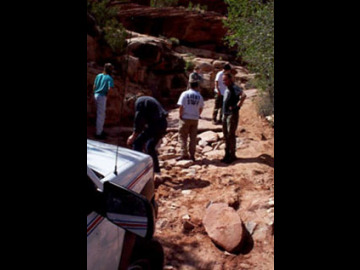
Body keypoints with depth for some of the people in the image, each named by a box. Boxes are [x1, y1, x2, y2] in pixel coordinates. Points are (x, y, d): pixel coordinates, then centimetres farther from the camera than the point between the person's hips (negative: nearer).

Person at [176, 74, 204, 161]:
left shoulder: (185, 94, -8)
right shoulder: (199, 96, 0)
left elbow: (181, 106, -10)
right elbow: (201, 108, 6)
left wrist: (180, 115, 1)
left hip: (185, 118, -3)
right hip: (195, 119, 3)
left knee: (183, 137, 5)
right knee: (193, 137, 10)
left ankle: (184, 154, 3)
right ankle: (192, 155, 12)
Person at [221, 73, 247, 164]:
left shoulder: (235, 88, -14)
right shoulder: (227, 89, 14)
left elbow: (243, 95, -32)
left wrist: (237, 106, -25)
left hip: (232, 115, -9)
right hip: (225, 114, 9)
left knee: (231, 135, -5)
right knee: (226, 135, 13)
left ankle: (232, 155, 5)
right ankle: (227, 154, 23)